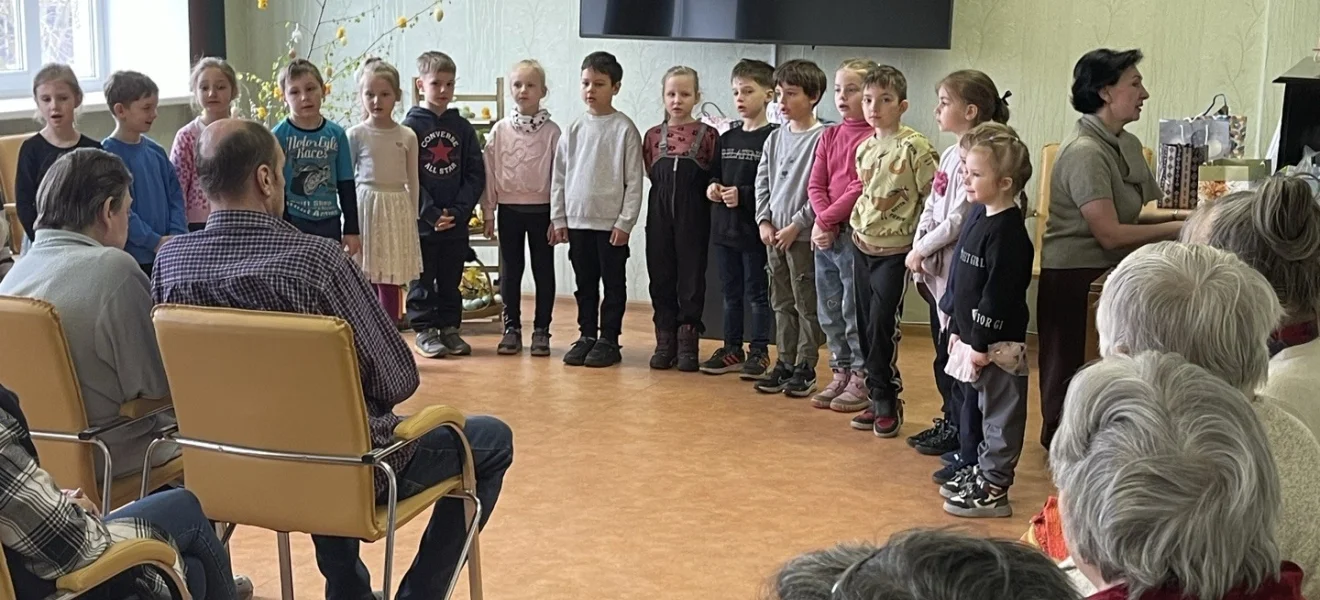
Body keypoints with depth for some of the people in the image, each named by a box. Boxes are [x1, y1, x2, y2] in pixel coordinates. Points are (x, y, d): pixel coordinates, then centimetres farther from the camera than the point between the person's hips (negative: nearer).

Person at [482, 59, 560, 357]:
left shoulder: (551, 131, -4)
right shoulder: (500, 130, 2)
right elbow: (489, 172, 4)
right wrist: (488, 211, 2)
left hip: (541, 209, -2)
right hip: (509, 208, 2)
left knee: (544, 271, 5)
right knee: (510, 271, 8)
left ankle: (541, 329, 14)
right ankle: (511, 327, 17)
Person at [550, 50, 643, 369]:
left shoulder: (624, 129, -6)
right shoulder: (574, 130, 7)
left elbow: (634, 180, -7)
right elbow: (559, 176, 11)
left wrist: (625, 222, -11)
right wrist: (559, 218, 6)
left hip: (611, 223, -4)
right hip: (577, 221, 4)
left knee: (613, 283, 4)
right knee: (584, 283, 12)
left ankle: (608, 339, 12)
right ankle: (587, 335, 21)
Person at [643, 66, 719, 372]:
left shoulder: (708, 135, -1)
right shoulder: (653, 136, 7)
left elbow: (713, 176, 2)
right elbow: (651, 174, 12)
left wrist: (712, 190, -13)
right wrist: (668, 194, 2)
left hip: (693, 214, -3)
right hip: (660, 212, 3)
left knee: (691, 276, 2)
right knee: (660, 275, 6)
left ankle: (688, 342, 9)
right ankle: (665, 340, 14)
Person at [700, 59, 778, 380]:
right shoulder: (727, 138, 12)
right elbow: (715, 173, 20)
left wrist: (743, 196, -20)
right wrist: (713, 186, -1)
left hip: (755, 230, -7)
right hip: (724, 227, 7)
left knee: (757, 293, 3)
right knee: (730, 293, 14)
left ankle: (759, 351, 12)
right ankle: (732, 348, 22)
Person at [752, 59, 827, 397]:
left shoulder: (822, 139, -11)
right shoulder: (775, 138, 10)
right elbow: (763, 183, 14)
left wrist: (797, 225, -15)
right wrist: (764, 220, 3)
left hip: (804, 236, -7)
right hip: (774, 235, 7)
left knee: (807, 305, 2)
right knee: (782, 304, 13)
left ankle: (805, 368, 9)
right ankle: (785, 363, 21)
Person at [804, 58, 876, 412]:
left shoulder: (874, 137, -10)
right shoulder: (829, 136, 13)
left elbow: (862, 187, -16)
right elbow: (815, 184, 7)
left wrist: (829, 218, -14)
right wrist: (823, 220, -8)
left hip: (855, 234, -7)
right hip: (825, 234, 7)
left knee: (855, 311, -1)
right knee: (828, 313, 13)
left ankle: (862, 380, 11)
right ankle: (841, 374, 26)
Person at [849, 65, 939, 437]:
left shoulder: (914, 147, -13)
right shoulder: (864, 148, 8)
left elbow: (932, 198, -13)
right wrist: (857, 223, 14)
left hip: (894, 252, -7)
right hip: (863, 246, 7)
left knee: (882, 327, -7)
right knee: (866, 326, 9)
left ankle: (887, 402, 6)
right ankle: (879, 398, 18)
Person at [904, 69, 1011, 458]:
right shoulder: (951, 154, 12)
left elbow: (959, 220, -20)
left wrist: (922, 250, -11)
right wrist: (918, 249, 1)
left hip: (958, 269, -9)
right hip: (936, 269, 9)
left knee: (955, 350, -1)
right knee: (942, 349, 16)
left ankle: (961, 430, 10)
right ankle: (950, 420, 28)